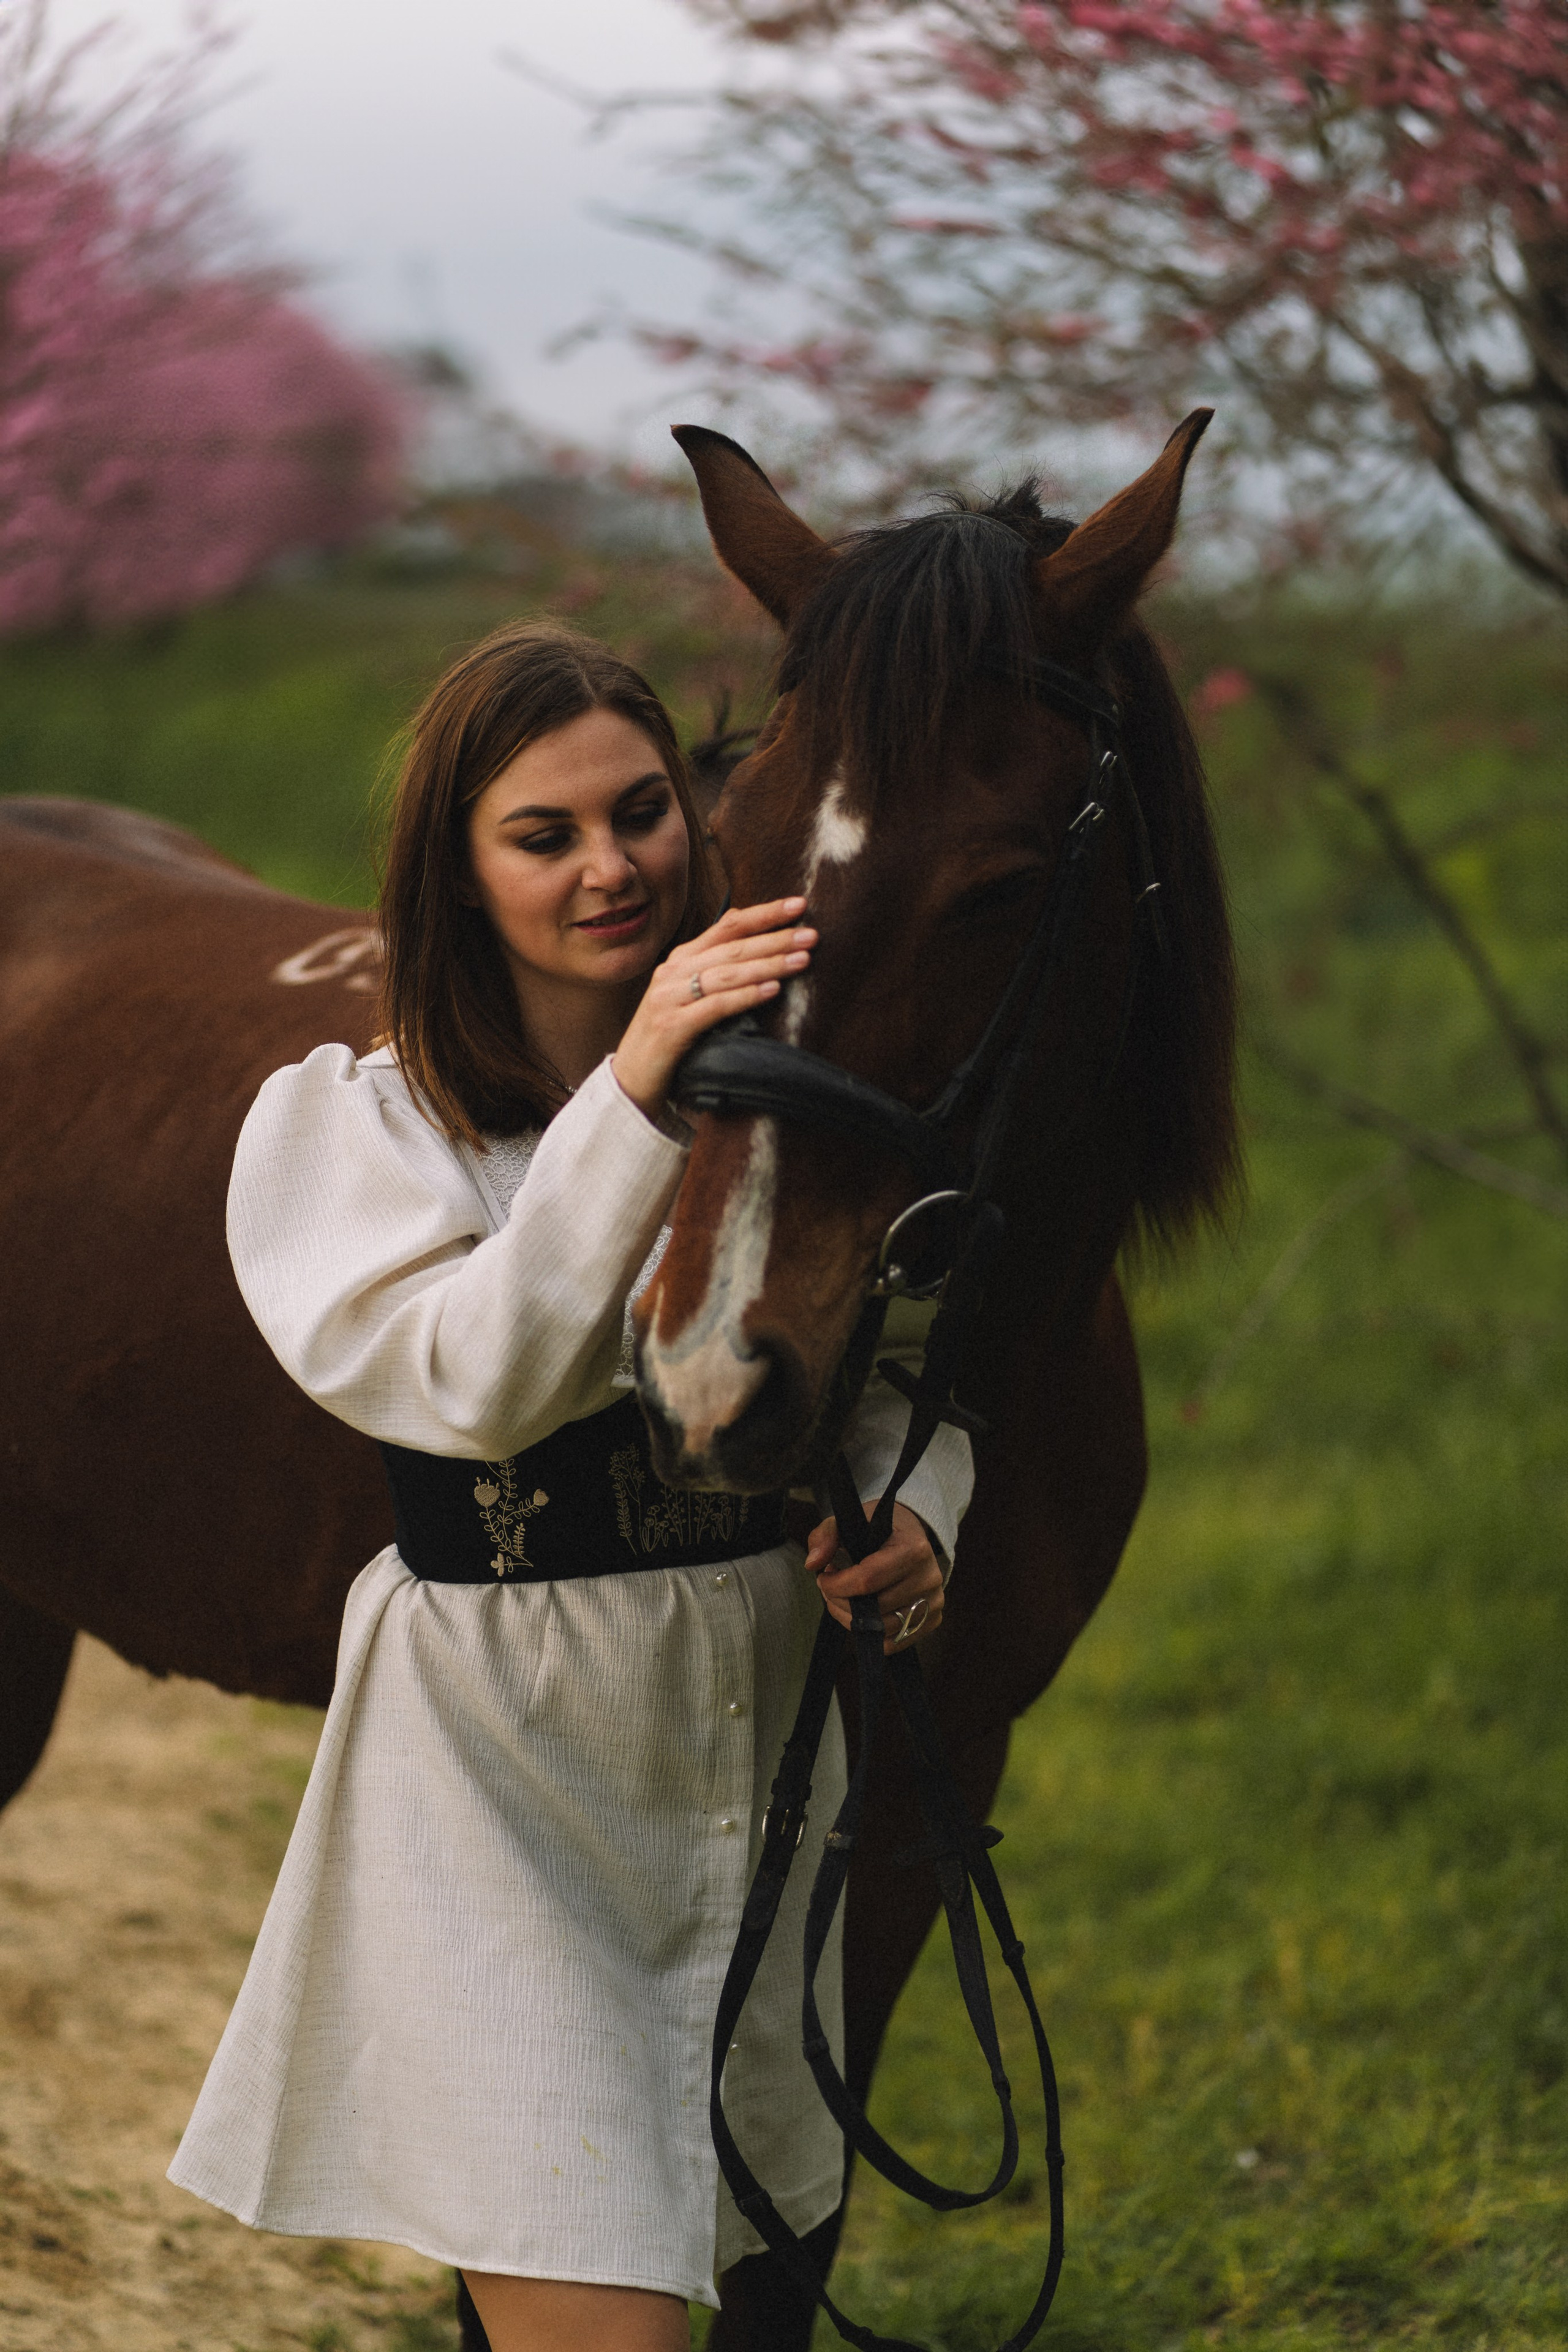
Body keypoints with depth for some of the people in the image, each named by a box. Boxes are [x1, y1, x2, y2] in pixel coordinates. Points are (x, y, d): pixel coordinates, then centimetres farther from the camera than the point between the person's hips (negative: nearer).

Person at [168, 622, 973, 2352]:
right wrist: (633, 1102, -29)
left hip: (761, 1738, 5)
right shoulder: (354, 1123, -7)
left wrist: (911, 1510, -9)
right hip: (504, 1767, -5)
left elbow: (903, 1374, 13)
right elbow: (480, 1379, -23)